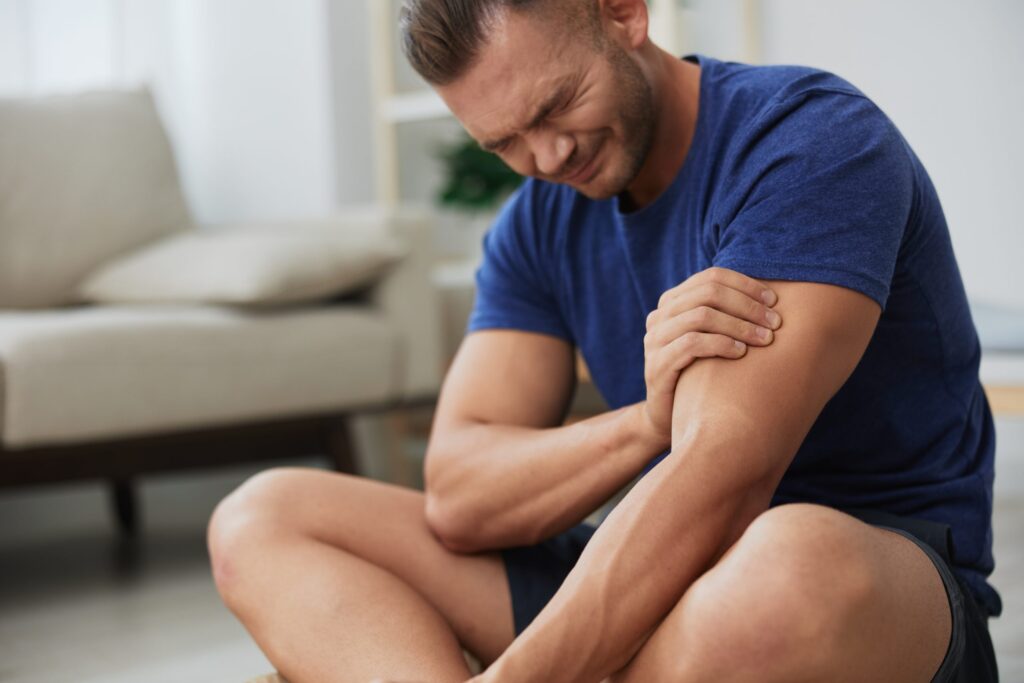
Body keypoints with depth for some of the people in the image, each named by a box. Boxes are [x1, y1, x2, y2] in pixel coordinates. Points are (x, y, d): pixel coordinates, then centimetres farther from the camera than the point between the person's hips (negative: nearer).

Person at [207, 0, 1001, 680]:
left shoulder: (811, 141, -15)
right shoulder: (539, 224, 5)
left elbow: (723, 474, -27)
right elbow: (458, 498, -6)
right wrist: (649, 421, -24)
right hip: (662, 578, 6)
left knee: (789, 568, -45)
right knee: (261, 518, 0)